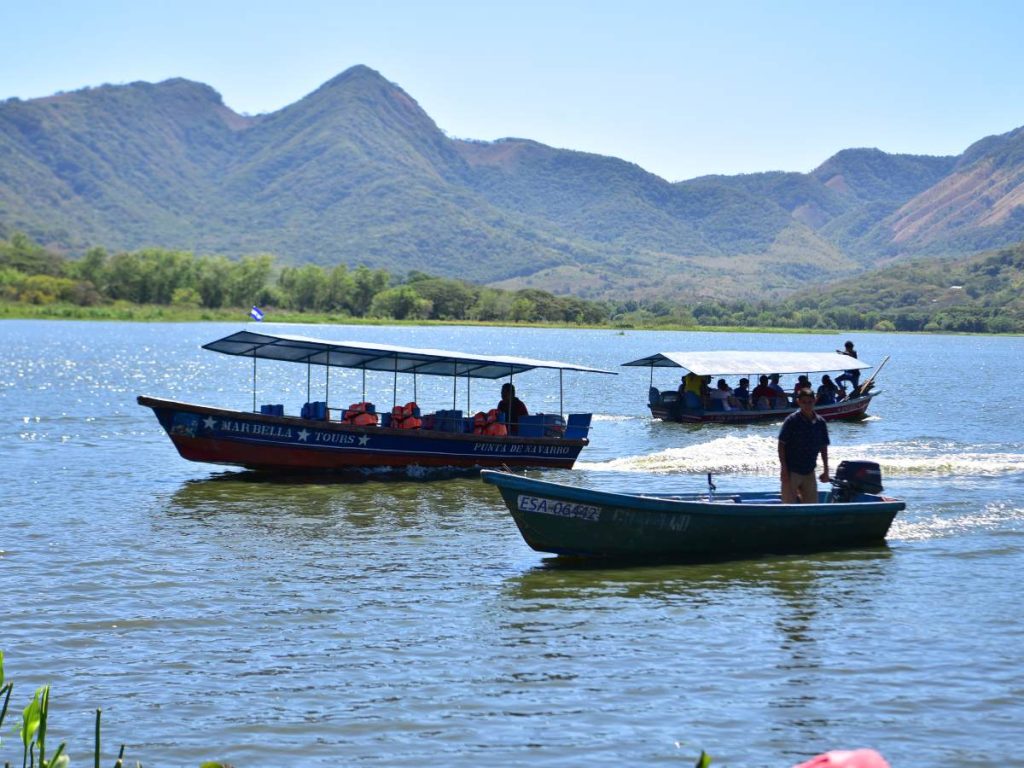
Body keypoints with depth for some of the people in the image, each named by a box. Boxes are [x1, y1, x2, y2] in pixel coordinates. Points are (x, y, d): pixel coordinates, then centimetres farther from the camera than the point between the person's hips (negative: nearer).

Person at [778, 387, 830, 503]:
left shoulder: (820, 422, 3)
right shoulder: (791, 421, -10)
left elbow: (823, 447, 11)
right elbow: (781, 446, -9)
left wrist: (825, 471, 12)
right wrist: (784, 470, -14)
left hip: (809, 472, 5)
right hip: (791, 471, -5)